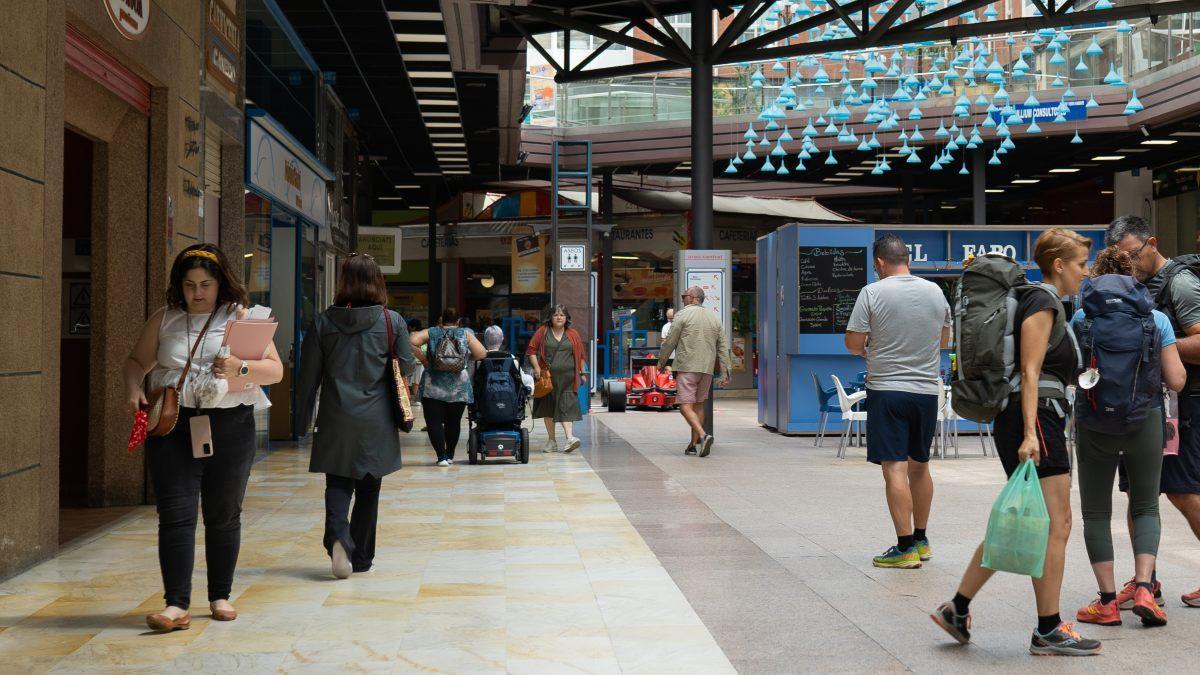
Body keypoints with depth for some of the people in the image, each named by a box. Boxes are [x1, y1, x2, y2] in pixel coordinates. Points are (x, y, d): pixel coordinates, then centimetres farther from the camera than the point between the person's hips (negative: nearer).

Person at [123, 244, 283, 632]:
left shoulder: (242, 317, 3)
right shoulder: (164, 320, 10)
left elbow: (275, 370, -2)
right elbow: (136, 361, 18)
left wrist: (240, 368, -21)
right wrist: (133, 388, -3)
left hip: (229, 428, -1)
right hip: (172, 425, 1)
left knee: (224, 516, 8)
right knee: (176, 515, -6)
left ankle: (220, 597, 22)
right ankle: (176, 606, -5)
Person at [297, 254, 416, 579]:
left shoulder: (324, 322, -2)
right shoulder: (392, 321, -5)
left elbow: (309, 374, 1)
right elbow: (406, 367, -1)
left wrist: (305, 417, 11)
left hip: (335, 419, 0)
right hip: (376, 420, 0)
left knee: (338, 484, 8)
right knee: (369, 488, 12)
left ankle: (338, 537, -18)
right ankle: (361, 556, 19)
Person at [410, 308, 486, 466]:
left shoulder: (431, 333, 7)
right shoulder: (465, 333, 7)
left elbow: (412, 342, -9)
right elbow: (481, 354, 0)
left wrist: (423, 359, 0)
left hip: (433, 386, -1)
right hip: (459, 386, 1)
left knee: (434, 421, 0)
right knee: (453, 422, 13)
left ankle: (442, 456, -9)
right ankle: (450, 455, 21)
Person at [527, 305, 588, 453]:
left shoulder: (573, 334, 8)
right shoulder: (542, 332, 5)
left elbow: (581, 355, 13)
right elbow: (531, 350, 4)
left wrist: (582, 373, 10)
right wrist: (536, 367, -7)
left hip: (567, 377, -1)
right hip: (547, 376, 1)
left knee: (566, 407, -11)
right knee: (548, 407, 5)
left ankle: (569, 437, -20)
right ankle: (552, 441, 12)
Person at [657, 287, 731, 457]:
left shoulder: (683, 314, -4)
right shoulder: (715, 317, 12)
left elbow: (670, 342, -3)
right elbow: (723, 348, 8)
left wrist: (661, 362, 10)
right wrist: (725, 373, 8)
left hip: (686, 367, -6)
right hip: (707, 369, 6)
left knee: (686, 406, -6)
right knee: (699, 405, 15)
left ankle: (703, 435, -26)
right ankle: (693, 445, 18)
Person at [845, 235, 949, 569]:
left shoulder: (873, 293, -9)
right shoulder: (935, 291, 6)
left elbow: (852, 343, -6)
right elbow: (944, 338, 19)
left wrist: (866, 352, 15)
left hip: (887, 390, -5)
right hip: (927, 389, 5)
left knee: (895, 468, -5)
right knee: (919, 466, 17)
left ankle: (906, 548, -7)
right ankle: (921, 540, 27)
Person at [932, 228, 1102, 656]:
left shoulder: (1048, 305, 21)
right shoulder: (1042, 305, -10)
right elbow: (1030, 373, -18)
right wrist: (1030, 434, -24)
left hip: (1040, 420, 10)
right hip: (1034, 419, -10)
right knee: (1055, 526, -4)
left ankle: (958, 609, 14)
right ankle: (1048, 631, 4)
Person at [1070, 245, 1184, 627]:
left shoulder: (1082, 317, -4)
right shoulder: (1157, 319, -2)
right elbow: (1176, 381, -3)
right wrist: (1180, 367, 18)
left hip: (1094, 423, -1)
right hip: (1145, 421, 1)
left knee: (1096, 511, 10)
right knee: (1145, 507, 16)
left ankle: (1107, 601, 8)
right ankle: (1143, 588, 0)